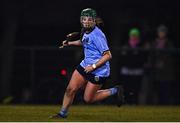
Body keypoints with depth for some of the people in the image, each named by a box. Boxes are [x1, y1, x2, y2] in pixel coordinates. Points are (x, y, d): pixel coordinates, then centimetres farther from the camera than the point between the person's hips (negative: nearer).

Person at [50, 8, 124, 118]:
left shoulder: (97, 35, -23)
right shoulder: (85, 31, 4)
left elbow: (108, 55, -24)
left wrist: (93, 67, -26)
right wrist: (69, 43, 17)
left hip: (98, 71, -8)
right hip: (85, 66, 8)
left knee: (88, 99, 1)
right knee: (71, 89, 1)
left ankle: (114, 91, 16)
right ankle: (63, 113, 18)